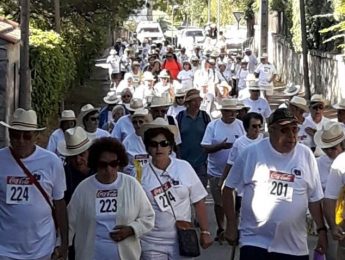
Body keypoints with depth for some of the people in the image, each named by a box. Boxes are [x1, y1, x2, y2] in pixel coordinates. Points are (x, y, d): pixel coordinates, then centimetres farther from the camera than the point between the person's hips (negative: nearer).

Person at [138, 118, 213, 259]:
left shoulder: (184, 167, -2)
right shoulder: (141, 173, -5)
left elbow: (198, 202, 3)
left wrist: (205, 232, 1)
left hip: (183, 240, 1)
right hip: (152, 243, -1)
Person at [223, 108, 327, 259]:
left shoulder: (306, 155, 2)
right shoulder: (252, 153, -5)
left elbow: (314, 198, 9)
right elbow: (229, 188, 3)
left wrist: (321, 229, 7)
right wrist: (231, 225, 1)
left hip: (294, 246, 2)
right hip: (254, 241, -2)